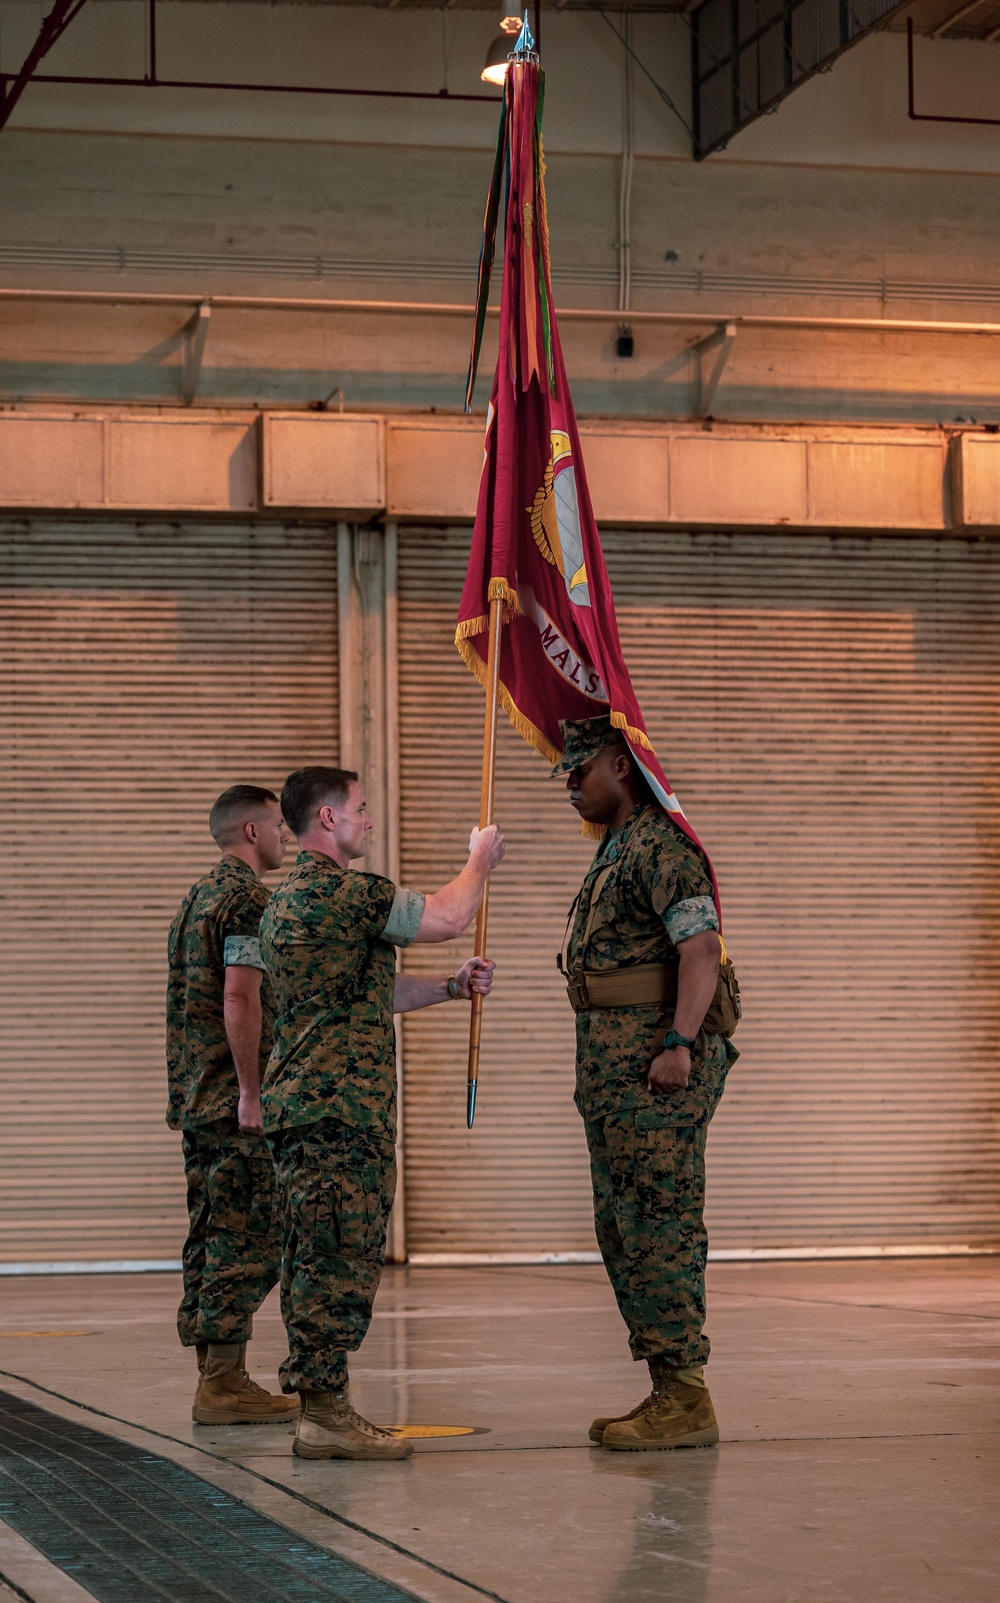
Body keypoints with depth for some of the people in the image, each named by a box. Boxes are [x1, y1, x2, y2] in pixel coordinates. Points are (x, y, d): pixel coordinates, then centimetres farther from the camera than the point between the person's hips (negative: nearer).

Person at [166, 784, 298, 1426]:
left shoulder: (197, 897, 19)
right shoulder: (248, 899, -11)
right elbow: (240, 1001, -20)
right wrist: (252, 1092, -20)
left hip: (196, 1099, 10)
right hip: (236, 1099, -10)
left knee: (213, 1239, 10)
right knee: (249, 1241, -8)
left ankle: (215, 1377, 13)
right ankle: (224, 1385, -9)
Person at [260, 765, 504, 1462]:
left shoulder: (289, 898, 21)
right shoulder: (340, 890, -13)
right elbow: (446, 918, -8)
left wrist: (451, 986, 16)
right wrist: (481, 860, 10)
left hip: (310, 1103, 11)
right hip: (335, 1108, -11)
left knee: (322, 1259, 11)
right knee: (340, 1258, -9)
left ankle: (323, 1410, 14)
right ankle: (326, 1414, -8)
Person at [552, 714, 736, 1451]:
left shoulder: (661, 847, -12)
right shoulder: (617, 850, 21)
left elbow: (701, 949, -22)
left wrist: (679, 1044, -29)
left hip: (655, 1066, -11)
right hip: (614, 1066, 11)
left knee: (660, 1226, -10)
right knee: (624, 1230, 12)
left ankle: (687, 1402, -7)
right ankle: (668, 1391, 17)